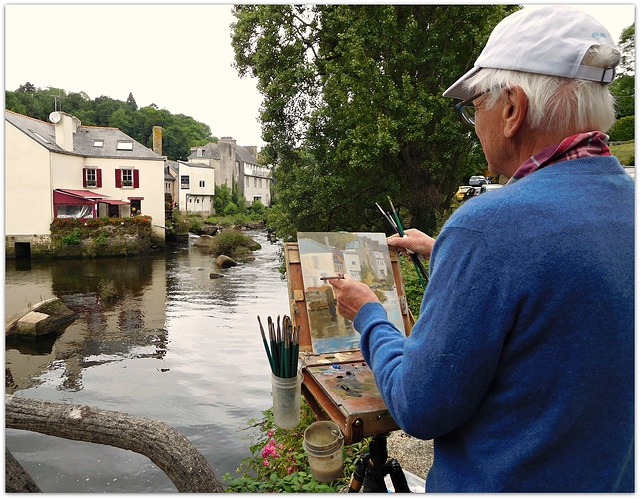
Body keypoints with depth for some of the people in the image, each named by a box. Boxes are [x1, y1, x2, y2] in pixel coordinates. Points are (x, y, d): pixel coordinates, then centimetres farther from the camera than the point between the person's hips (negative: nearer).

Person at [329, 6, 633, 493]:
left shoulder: (491, 224, -30)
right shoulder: (626, 205, -4)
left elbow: (420, 409, -23)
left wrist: (369, 315, -7)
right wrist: (447, 257, 19)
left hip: (501, 482, -7)